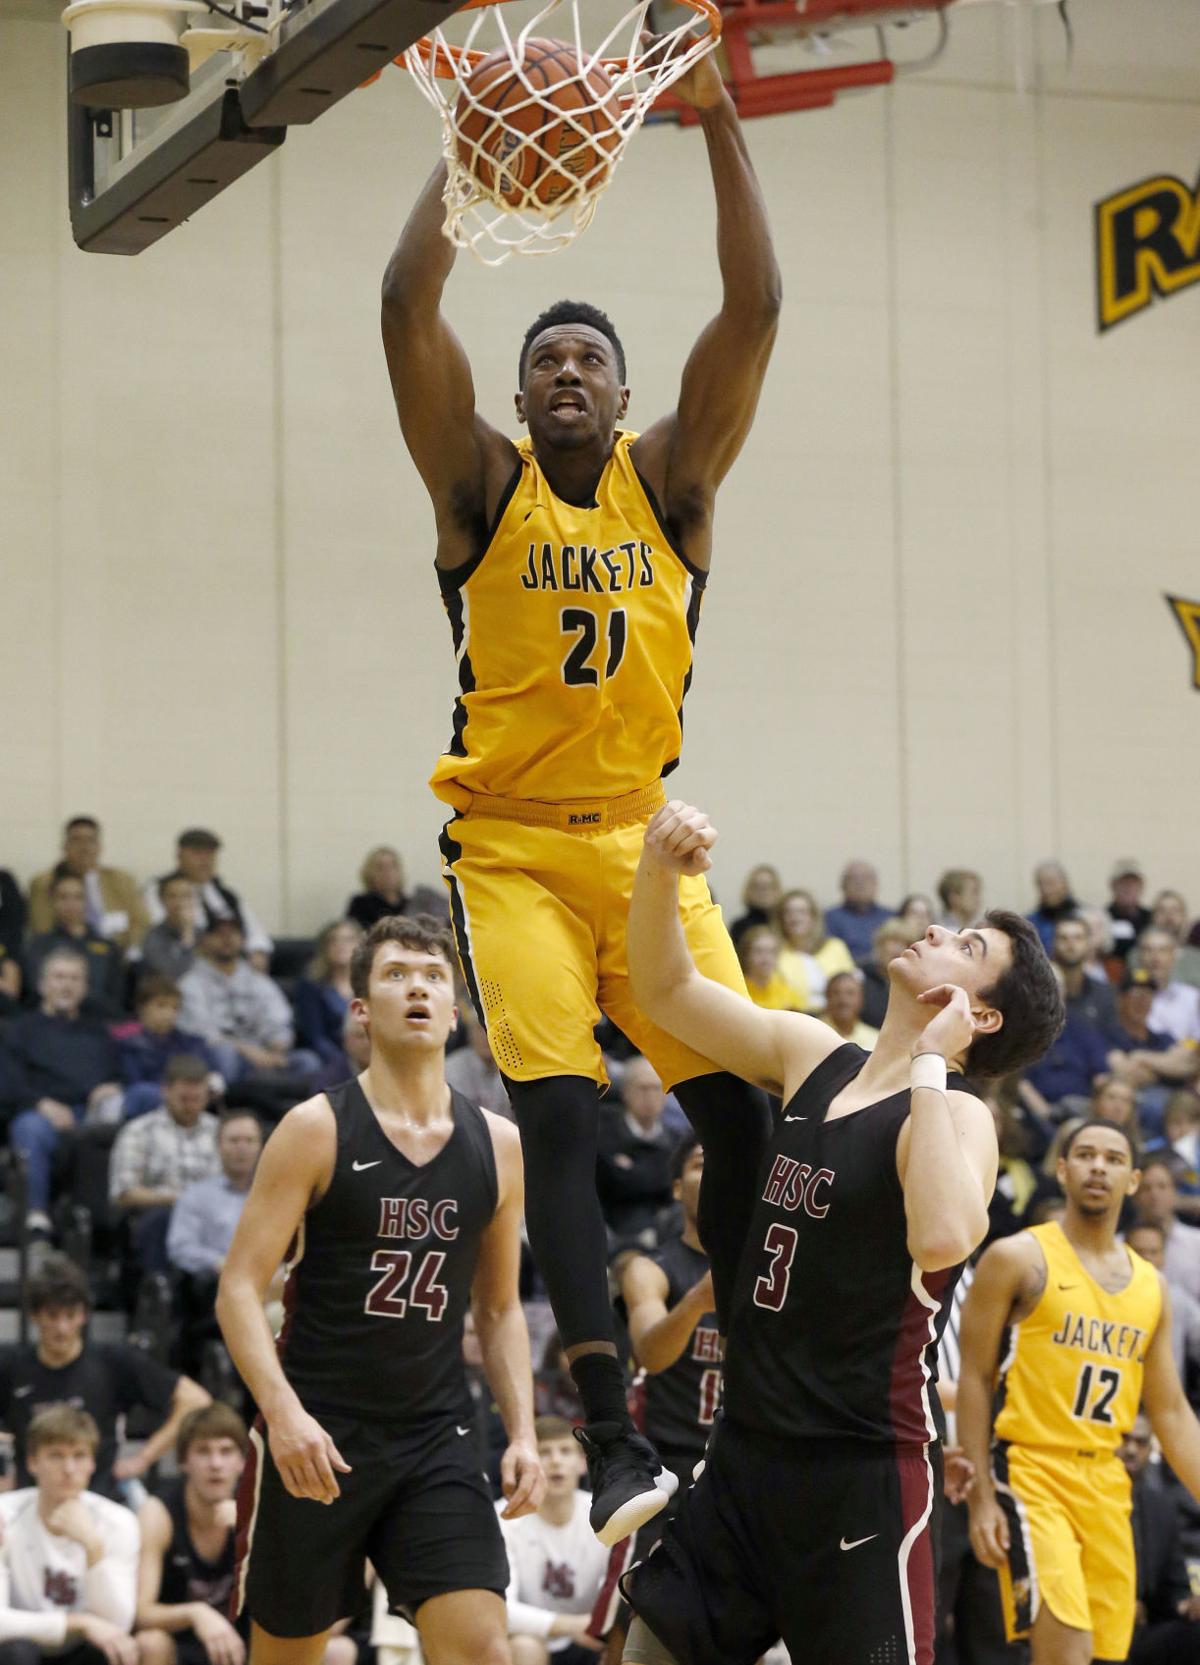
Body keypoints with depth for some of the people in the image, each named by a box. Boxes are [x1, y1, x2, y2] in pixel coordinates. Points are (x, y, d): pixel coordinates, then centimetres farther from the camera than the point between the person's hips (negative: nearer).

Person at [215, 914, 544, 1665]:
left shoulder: (499, 1146, 6)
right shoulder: (318, 1130, -6)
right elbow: (240, 1286, -10)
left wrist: (522, 1433, 2)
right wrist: (283, 1409, -25)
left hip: (437, 1437, 3)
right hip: (316, 1436, -3)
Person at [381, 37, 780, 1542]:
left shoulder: (669, 477, 6)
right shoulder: (482, 482, 2)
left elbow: (753, 313, -6)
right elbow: (406, 309, -12)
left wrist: (720, 131, -14)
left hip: (645, 837, 3)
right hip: (509, 843, -2)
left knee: (743, 1108, -6)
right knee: (558, 1121, -14)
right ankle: (615, 1444, -16)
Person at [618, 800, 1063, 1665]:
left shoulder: (956, 1113, -14)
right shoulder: (810, 1056, 7)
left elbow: (943, 1238, -35)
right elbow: (667, 991, 13)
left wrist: (928, 1062, -25)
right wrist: (660, 870, -5)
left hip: (866, 1473, -7)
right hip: (748, 1457, 7)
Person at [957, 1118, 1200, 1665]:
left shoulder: (1151, 1287, 15)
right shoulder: (1018, 1259, -2)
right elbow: (974, 1379, -4)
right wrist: (980, 1497, -12)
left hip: (1107, 1485, 6)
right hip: (1031, 1473, -6)